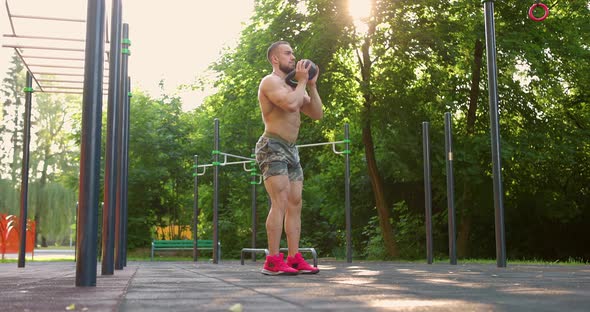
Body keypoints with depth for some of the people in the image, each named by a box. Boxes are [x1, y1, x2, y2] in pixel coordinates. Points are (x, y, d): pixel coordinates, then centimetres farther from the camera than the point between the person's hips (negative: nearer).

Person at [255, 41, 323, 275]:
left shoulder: (294, 86, 21)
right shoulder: (270, 81, -6)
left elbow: (317, 114, 16)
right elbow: (291, 104, -25)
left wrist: (311, 85, 10)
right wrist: (302, 81, -9)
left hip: (290, 150, 9)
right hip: (273, 147, -9)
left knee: (295, 203, 3)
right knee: (280, 202, -17)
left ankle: (294, 258, 4)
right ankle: (273, 261, -18)